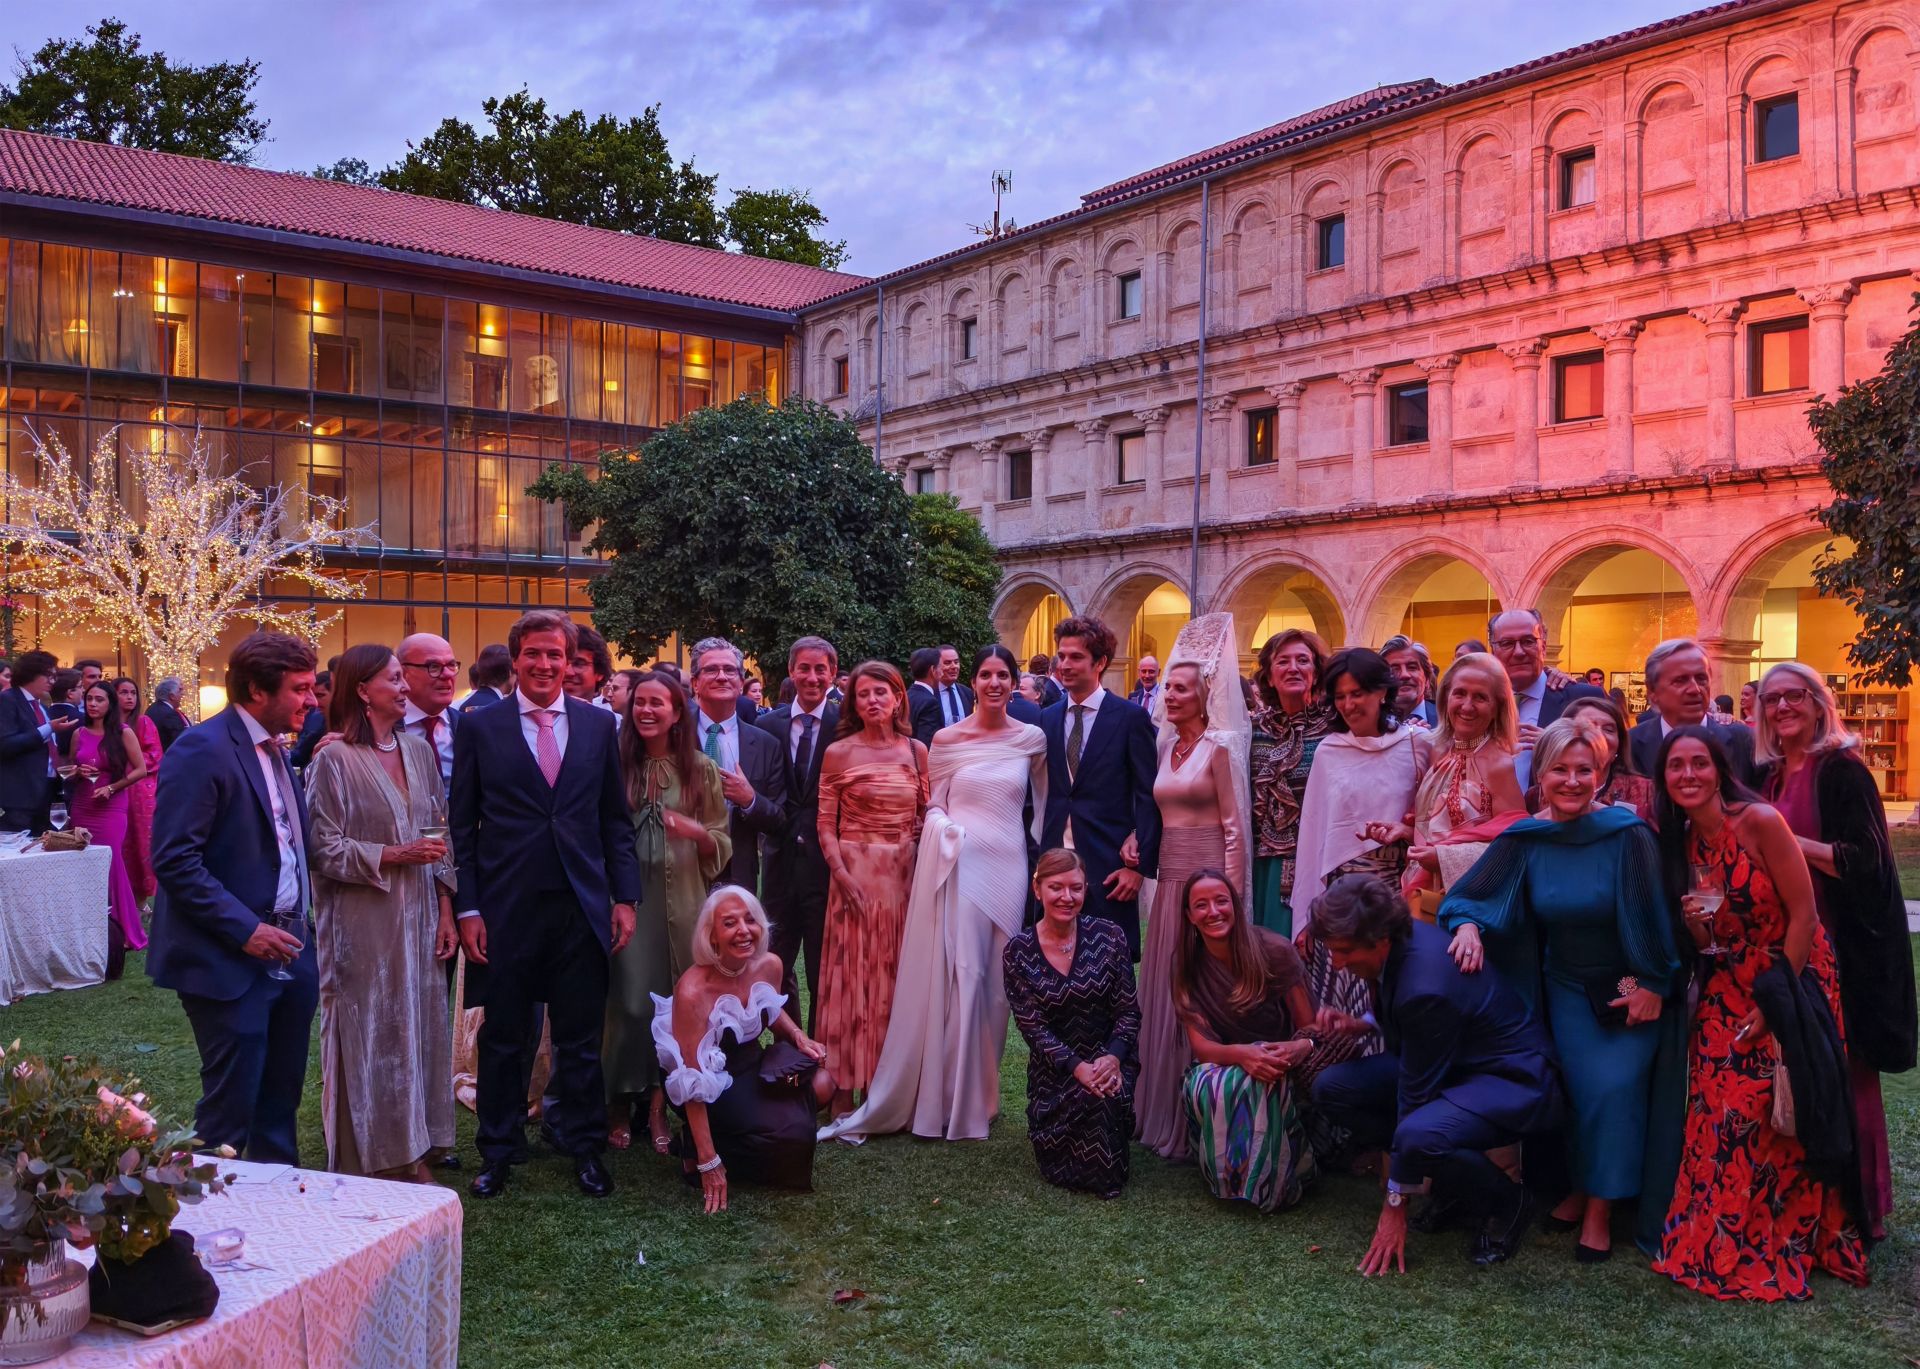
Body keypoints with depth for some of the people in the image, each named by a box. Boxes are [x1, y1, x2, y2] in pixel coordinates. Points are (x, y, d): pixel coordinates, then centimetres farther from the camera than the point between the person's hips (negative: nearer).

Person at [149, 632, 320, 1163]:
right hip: (231, 961, -8)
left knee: (281, 1098, 17)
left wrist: (296, 928, 9)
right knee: (231, 1105, -1)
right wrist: (243, 929, -21)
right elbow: (174, 859, -20)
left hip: (285, 953, 9)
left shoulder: (272, 748, 12)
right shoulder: (202, 749, -15)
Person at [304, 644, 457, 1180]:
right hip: (363, 923, -5)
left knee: (419, 1030, 9)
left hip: (418, 917, 5)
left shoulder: (418, 749, 8)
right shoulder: (334, 759, -8)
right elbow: (325, 850, -10)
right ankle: (370, 1165, 16)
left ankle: (414, 1157, 22)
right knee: (370, 1036, 3)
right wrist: (392, 855, -17)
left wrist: (445, 910, 6)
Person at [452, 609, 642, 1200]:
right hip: (505, 908, -1)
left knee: (581, 1040, 9)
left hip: (581, 907, 1)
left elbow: (616, 820, 9)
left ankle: (584, 1148, 25)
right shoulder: (480, 726, 1)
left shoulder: (599, 725, 6)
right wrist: (467, 910, -6)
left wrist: (625, 897, 2)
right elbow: (462, 826, 0)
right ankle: (498, 1151, 26)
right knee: (501, 1038, 10)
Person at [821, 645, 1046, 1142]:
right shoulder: (946, 739, 2)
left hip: (1007, 865, 2)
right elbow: (932, 804, 6)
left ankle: (975, 1095, 21)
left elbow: (1044, 802, 14)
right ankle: (941, 1095, 6)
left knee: (992, 981, 8)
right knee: (950, 974, -5)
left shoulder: (1032, 739, 5)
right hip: (957, 862, -2)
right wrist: (942, 828, -14)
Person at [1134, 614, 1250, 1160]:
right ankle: (1159, 1110, 23)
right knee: (1162, 992, 12)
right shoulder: (1166, 746, 12)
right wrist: (1136, 843, -3)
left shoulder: (1219, 746, -9)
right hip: (1168, 879, 7)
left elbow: (1233, 826, -11)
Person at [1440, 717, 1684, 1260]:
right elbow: (1465, 896, -5)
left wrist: (1651, 986, -11)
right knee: (1589, 1087, -10)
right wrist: (1468, 925, -25)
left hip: (1633, 990, -2)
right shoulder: (1524, 840, -9)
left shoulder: (1627, 835, -19)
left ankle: (1600, 1209, 4)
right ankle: (1581, 1189, 14)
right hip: (1568, 987, 2)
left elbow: (1650, 916, -14)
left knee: (1617, 1087, -13)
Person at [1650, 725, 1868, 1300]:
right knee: (1720, 1120, 1)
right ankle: (1721, 1246, 17)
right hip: (1727, 994, 5)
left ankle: (1782, 1246, 13)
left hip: (1791, 983, -5)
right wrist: (1695, 924, -15)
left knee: (1781, 1120, -4)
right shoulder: (1681, 842, 3)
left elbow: (1804, 914, -15)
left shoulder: (1759, 821, -16)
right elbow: (1706, 947, 9)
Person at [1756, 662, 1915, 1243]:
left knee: (1842, 1076, -1)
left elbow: (1866, 861, -15)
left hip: (1839, 949, -7)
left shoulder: (1841, 770, -10)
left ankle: (1858, 1211, 12)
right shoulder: (1771, 775, 12)